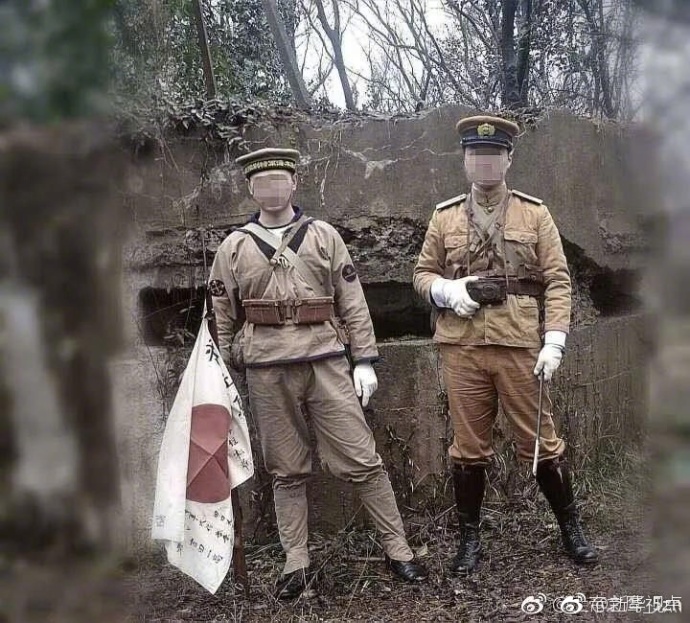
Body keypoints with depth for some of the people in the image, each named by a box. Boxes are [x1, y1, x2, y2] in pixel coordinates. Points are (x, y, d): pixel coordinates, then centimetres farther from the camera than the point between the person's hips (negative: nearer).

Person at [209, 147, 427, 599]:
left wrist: (364, 361, -1)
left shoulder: (324, 236, 5)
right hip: (267, 371, 1)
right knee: (287, 471, 9)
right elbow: (223, 317, 11)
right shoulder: (233, 247, 7)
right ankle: (296, 562, 22)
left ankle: (398, 550, 14)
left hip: (327, 362, -1)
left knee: (362, 460, 1)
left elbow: (353, 304, 4)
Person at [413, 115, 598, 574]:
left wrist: (555, 341, -9)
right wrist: (445, 290, -9)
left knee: (540, 441, 7)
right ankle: (470, 537, 24)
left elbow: (557, 281, 1)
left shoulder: (535, 213, 5)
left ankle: (571, 526, 28)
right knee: (468, 447, 8)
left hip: (521, 346, -1)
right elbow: (422, 274, 14)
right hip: (462, 348, 1)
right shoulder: (445, 217, 9)